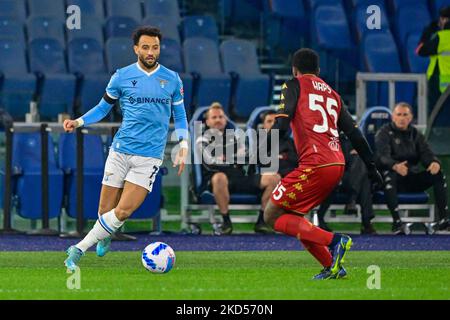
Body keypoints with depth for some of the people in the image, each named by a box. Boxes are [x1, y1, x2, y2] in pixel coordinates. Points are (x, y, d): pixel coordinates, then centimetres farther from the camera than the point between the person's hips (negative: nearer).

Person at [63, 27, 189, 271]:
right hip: (120, 150, 0)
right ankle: (104, 237, 30)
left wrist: (183, 144, 4)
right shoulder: (122, 77, 3)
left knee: (123, 211, -15)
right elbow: (104, 107, 15)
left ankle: (79, 249, -5)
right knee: (105, 211, -3)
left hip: (150, 156, 0)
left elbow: (179, 114, 17)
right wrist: (79, 122, -1)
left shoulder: (172, 79, 6)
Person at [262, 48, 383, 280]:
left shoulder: (294, 85, 7)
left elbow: (282, 121, -9)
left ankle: (334, 241, -15)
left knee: (272, 216, -2)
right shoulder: (332, 93, 24)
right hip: (338, 165, 7)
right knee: (291, 217, 19)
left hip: (315, 165, -7)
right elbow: (354, 133, 21)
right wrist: (371, 167, 25)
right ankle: (332, 267, 8)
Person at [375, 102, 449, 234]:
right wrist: (395, 166, -43)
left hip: (413, 178, 4)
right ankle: (396, 221, -45)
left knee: (438, 173, -18)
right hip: (395, 178, -4)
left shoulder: (415, 134, 15)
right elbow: (383, 156, -19)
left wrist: (435, 163, -26)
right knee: (389, 174, -38)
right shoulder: (384, 133, -1)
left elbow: (426, 153, 1)